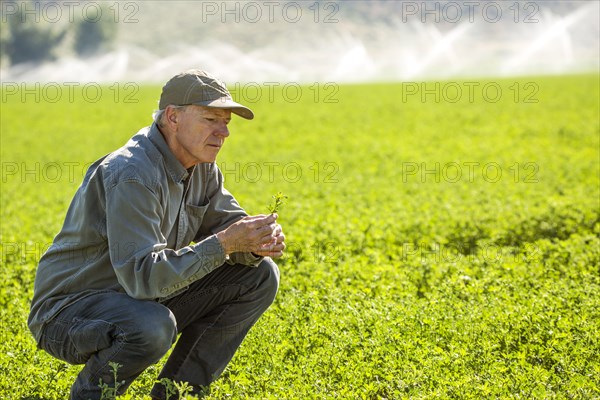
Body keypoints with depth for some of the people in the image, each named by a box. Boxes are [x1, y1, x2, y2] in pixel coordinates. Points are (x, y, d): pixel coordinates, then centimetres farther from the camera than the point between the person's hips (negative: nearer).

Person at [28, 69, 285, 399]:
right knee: (153, 326, -41)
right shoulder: (131, 175, -26)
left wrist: (257, 243, -17)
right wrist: (223, 243, -35)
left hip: (146, 297, 9)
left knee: (259, 275, 1)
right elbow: (141, 275, -34)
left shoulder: (202, 167, 2)